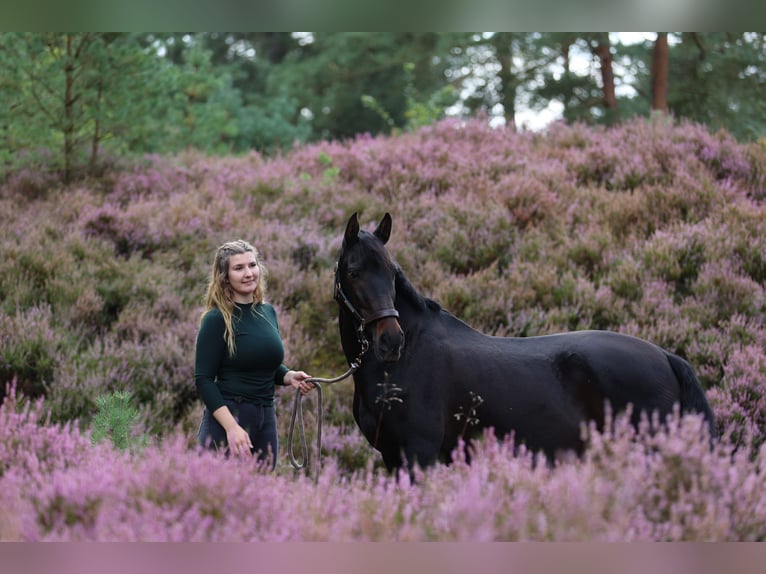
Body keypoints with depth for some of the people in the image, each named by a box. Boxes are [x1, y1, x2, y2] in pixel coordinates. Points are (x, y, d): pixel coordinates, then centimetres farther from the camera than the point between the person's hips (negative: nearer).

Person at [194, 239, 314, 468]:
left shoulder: (268, 312, 12)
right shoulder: (217, 320, -8)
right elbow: (204, 380, -13)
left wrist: (289, 376, 1)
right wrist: (232, 427, -22)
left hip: (266, 418, 7)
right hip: (226, 416, -7)